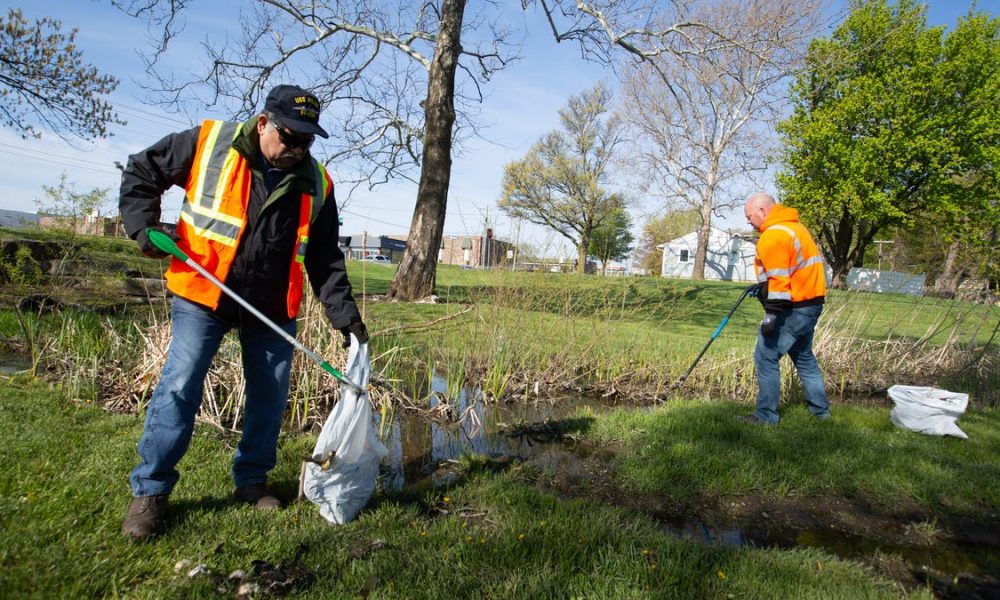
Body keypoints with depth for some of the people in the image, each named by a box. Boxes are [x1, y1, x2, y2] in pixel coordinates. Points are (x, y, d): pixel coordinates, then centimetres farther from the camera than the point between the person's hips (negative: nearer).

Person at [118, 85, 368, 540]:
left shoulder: (315, 184, 0)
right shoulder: (207, 143, -7)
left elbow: (325, 259, 3)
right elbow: (141, 172, 7)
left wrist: (345, 314, -4)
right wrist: (142, 224, -7)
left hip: (273, 307, 3)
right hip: (202, 297, -3)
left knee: (270, 394, 7)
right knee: (179, 387, -6)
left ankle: (251, 481, 26)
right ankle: (150, 490, 12)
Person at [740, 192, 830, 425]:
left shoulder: (774, 235, -16)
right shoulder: (794, 226, 16)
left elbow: (779, 279, -23)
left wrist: (771, 314, -23)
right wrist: (762, 288, 24)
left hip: (793, 309, -10)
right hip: (811, 303, 11)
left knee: (765, 358, -3)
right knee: (804, 357, 21)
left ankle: (766, 415, 2)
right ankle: (820, 410, 30)